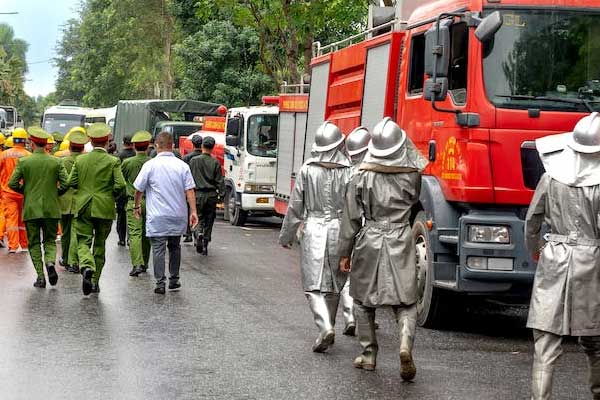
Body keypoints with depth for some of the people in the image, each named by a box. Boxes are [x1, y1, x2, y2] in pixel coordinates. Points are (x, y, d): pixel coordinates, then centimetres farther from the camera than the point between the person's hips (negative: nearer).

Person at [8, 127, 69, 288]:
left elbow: (12, 184, -5)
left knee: (34, 243, 8)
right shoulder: (56, 162, -1)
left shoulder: (23, 162, -4)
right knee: (50, 240, 13)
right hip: (51, 209, 1)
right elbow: (65, 183, -5)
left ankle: (40, 276, 1)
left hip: (31, 209, -1)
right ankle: (50, 261, -16)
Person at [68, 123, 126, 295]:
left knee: (83, 242, 3)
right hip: (105, 208, -1)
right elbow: (120, 185, -13)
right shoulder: (113, 161, -6)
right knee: (100, 244, 11)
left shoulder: (80, 160, 1)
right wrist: (112, 195, 7)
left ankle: (87, 267, -27)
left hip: (83, 207, 1)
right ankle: (95, 281, 15)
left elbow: (71, 182, 1)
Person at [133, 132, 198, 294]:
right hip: (178, 215, 3)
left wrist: (137, 206, 16)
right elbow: (190, 191, -5)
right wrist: (193, 211, -3)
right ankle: (174, 280, 25)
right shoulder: (182, 165, 0)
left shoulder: (150, 165, -6)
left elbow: (139, 189, 1)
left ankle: (160, 284, -6)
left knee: (158, 249, -1)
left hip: (157, 216, -3)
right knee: (175, 247, 18)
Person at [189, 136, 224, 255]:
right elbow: (220, 181, -2)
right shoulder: (215, 162, -2)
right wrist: (221, 192, 9)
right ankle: (205, 246, 13)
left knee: (199, 218, 7)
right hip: (212, 194, 1)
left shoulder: (194, 160, -3)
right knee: (209, 220, 10)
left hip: (198, 194, -1)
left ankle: (199, 233, -24)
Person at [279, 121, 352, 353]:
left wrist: (286, 236, 12)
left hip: (314, 229, -1)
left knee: (314, 285, 1)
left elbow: (295, 207, 2)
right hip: (340, 230, 1)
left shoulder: (307, 170, -3)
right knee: (334, 285, 15)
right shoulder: (349, 172, -4)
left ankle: (325, 327, -17)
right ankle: (327, 329, 25)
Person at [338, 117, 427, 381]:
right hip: (401, 244, 0)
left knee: (363, 300, 16)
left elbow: (351, 218, -2)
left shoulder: (362, 178, -5)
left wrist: (344, 253, 8)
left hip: (369, 243, 0)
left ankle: (369, 354, 20)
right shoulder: (412, 175, -5)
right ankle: (405, 344, -20)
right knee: (406, 302, 5)